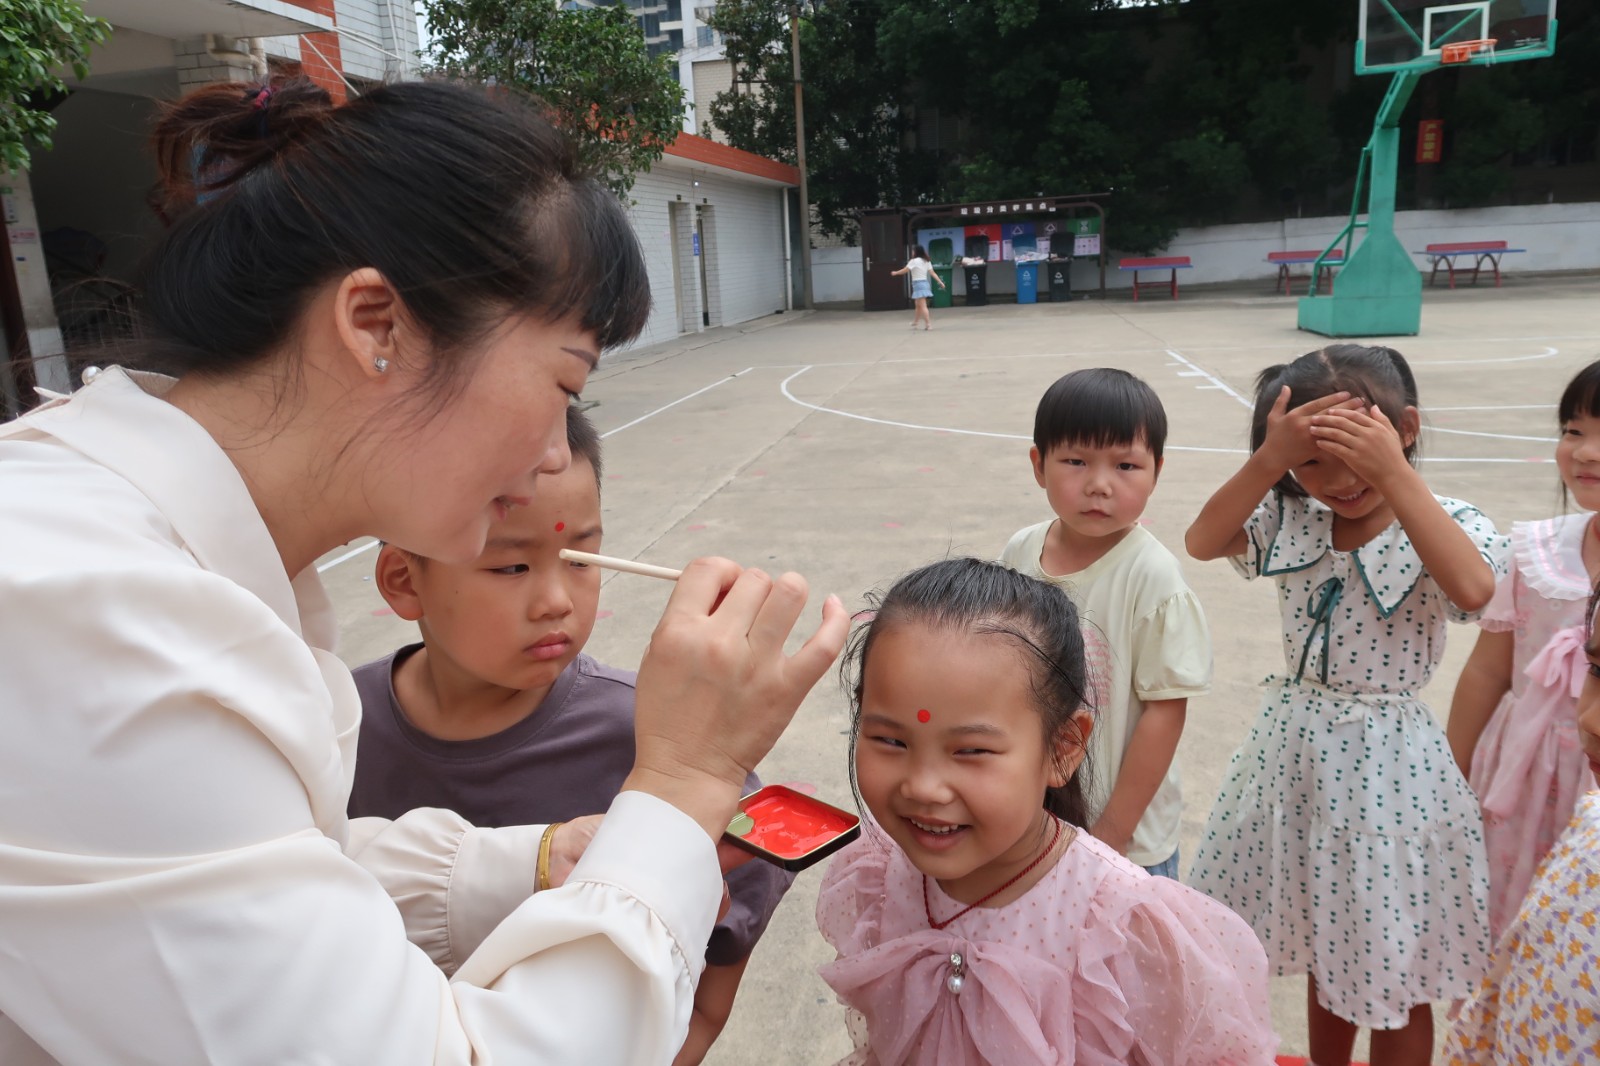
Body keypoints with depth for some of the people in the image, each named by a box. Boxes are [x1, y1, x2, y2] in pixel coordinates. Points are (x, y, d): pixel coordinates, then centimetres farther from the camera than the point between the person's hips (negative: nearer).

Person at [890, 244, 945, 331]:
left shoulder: (914, 261, -10)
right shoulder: (926, 261, 12)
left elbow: (905, 270, -4)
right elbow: (932, 273, 6)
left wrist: (895, 273, 12)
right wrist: (940, 282, 5)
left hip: (918, 284, -8)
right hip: (925, 283, 8)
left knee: (923, 306, -9)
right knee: (918, 306, 20)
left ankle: (928, 324, -15)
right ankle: (914, 323, 32)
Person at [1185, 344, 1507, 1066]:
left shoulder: (1446, 523, -12)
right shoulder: (1291, 520, -2)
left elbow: (1472, 589, -33)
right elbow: (1202, 541, -16)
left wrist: (1393, 473, -33)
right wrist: (1268, 459, -25)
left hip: (1390, 764, -3)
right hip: (1296, 752, 4)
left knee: (1394, 977, 13)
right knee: (1325, 952, 23)